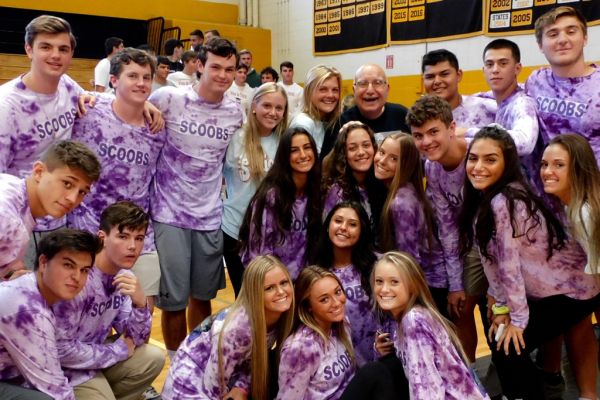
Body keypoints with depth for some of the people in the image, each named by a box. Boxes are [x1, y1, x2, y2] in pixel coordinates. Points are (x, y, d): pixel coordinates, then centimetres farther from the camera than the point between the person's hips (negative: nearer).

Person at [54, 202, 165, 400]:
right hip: (65, 368, -7)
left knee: (153, 359, -4)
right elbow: (61, 350, -26)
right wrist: (119, 350, -15)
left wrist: (140, 303, -21)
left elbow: (136, 339, -1)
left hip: (92, 353, 7)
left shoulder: (124, 277, -3)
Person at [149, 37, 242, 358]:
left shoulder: (235, 113, 3)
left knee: (203, 296, 15)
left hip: (210, 217, 4)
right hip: (169, 214, -3)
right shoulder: (168, 98, -10)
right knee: (174, 299, 2)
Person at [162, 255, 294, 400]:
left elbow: (253, 362, -1)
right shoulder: (238, 327, -33)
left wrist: (241, 388, -17)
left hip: (226, 379, 7)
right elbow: (212, 385, -24)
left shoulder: (281, 316, -14)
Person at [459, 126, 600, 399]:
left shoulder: (504, 203, -30)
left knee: (507, 351, -12)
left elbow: (508, 264, -25)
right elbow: (493, 260, 0)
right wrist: (501, 307, -3)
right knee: (498, 336, 13)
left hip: (571, 289, -9)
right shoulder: (481, 199, -2)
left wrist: (518, 318, -17)